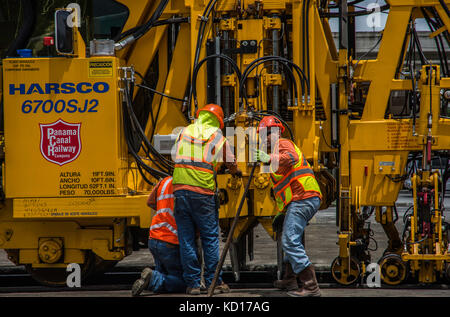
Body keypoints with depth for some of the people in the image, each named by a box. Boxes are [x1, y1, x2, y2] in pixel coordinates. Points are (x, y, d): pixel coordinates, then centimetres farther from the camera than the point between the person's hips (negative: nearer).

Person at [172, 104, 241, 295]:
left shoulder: (185, 132, 13)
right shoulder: (217, 136, 5)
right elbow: (231, 164, 16)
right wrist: (236, 172, 39)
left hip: (180, 188, 3)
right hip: (203, 192, -3)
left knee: (186, 240, 6)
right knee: (210, 238, 6)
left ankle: (193, 284, 5)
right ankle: (214, 282, 7)